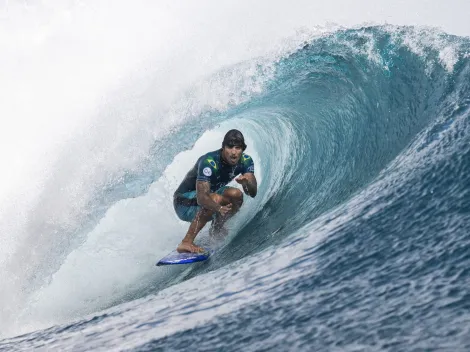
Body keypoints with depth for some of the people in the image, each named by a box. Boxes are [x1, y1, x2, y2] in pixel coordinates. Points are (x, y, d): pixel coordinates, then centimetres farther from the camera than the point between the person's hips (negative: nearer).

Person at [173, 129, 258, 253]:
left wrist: (246, 182, -36)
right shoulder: (209, 162, -31)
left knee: (236, 195, -16)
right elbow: (201, 197, -39)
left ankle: (216, 229, 5)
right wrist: (218, 208, -58)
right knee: (216, 198, -34)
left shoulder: (246, 161, -11)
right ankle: (186, 243, -33)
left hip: (209, 196, 7)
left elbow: (253, 193, -14)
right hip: (185, 202, -6)